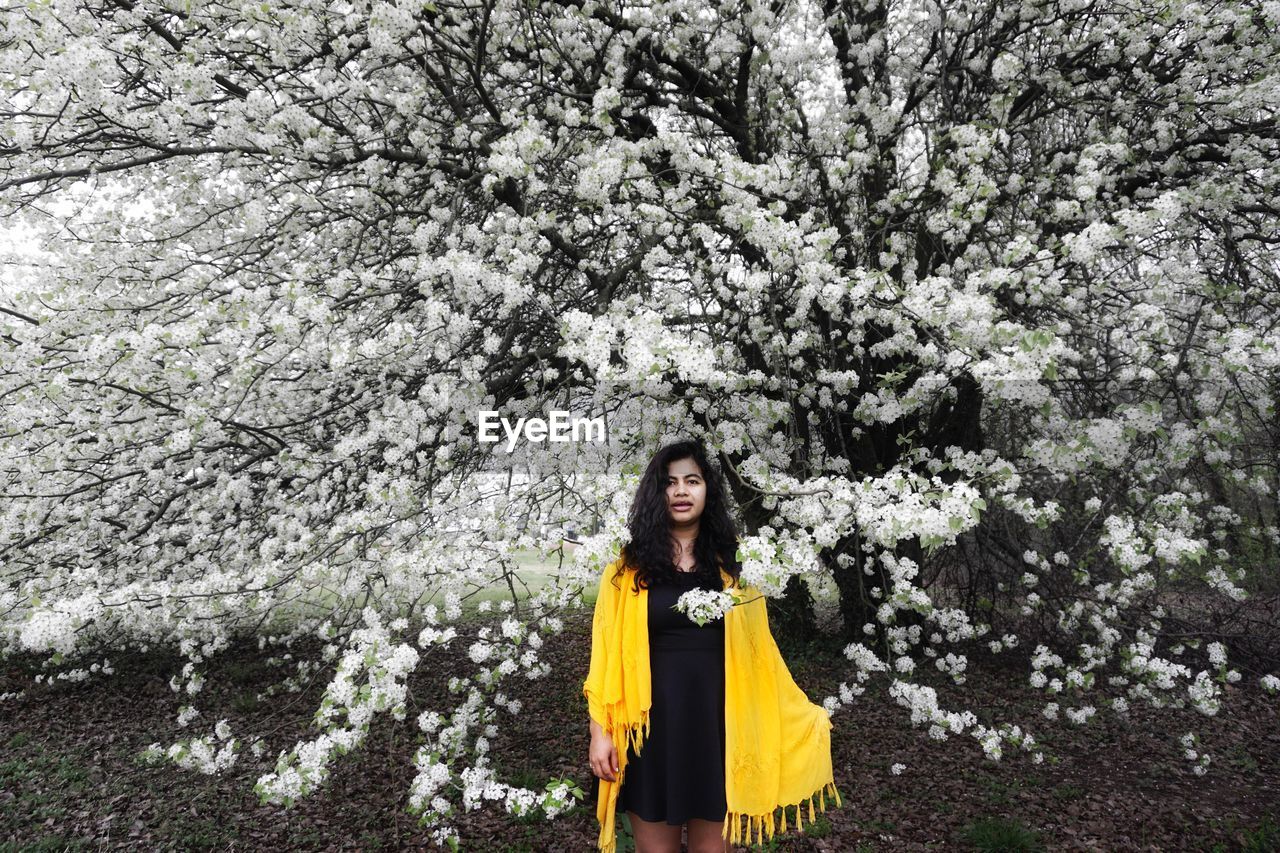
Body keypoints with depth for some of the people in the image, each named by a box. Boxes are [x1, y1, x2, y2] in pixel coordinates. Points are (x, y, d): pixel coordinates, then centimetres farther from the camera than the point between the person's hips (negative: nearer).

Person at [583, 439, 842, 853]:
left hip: (717, 724, 2)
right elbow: (606, 652, -2)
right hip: (654, 726, -1)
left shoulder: (732, 565, 4)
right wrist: (600, 732, -6)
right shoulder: (629, 565, -1)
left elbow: (757, 648, 9)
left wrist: (803, 713, 9)